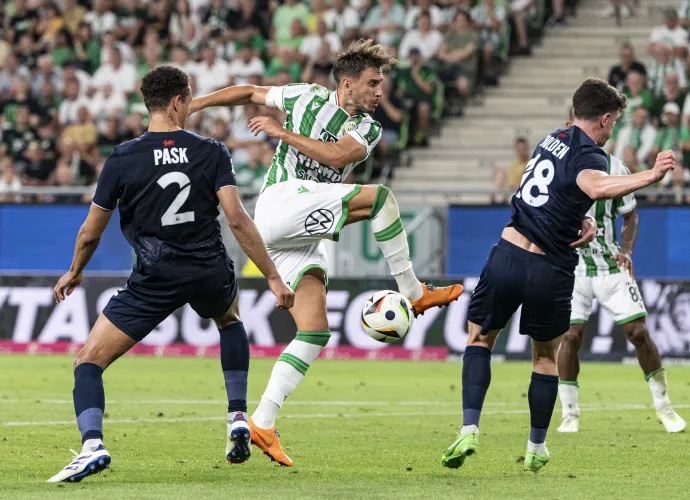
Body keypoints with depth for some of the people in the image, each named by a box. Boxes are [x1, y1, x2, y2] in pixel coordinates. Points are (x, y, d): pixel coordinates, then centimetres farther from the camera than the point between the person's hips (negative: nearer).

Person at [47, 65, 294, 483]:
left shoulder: (123, 159, -5)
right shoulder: (212, 153, -4)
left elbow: (91, 233, 2)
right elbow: (238, 220, -13)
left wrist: (74, 272, 22)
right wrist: (274, 277, -8)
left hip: (154, 281, -2)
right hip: (211, 275, 3)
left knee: (89, 363, 3)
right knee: (230, 321, 38)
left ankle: (92, 445, -22)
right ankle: (238, 418, 27)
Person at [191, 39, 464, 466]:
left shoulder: (369, 129, 12)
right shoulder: (306, 97, 3)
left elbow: (337, 156, -9)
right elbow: (249, 93, 16)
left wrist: (282, 132, -11)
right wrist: (193, 104, 13)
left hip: (306, 236, 6)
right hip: (281, 202, -6)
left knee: (315, 333, -4)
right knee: (379, 196, -20)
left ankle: (262, 423, -4)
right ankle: (413, 291, -13)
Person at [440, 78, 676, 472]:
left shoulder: (553, 140, 13)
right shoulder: (589, 155, -9)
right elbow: (595, 187, -33)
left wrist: (584, 221, 9)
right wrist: (649, 176, -41)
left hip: (508, 255, 4)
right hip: (550, 272, -4)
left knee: (480, 338, 18)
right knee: (547, 355, 18)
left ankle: (470, 429, -1)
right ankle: (536, 449, 24)